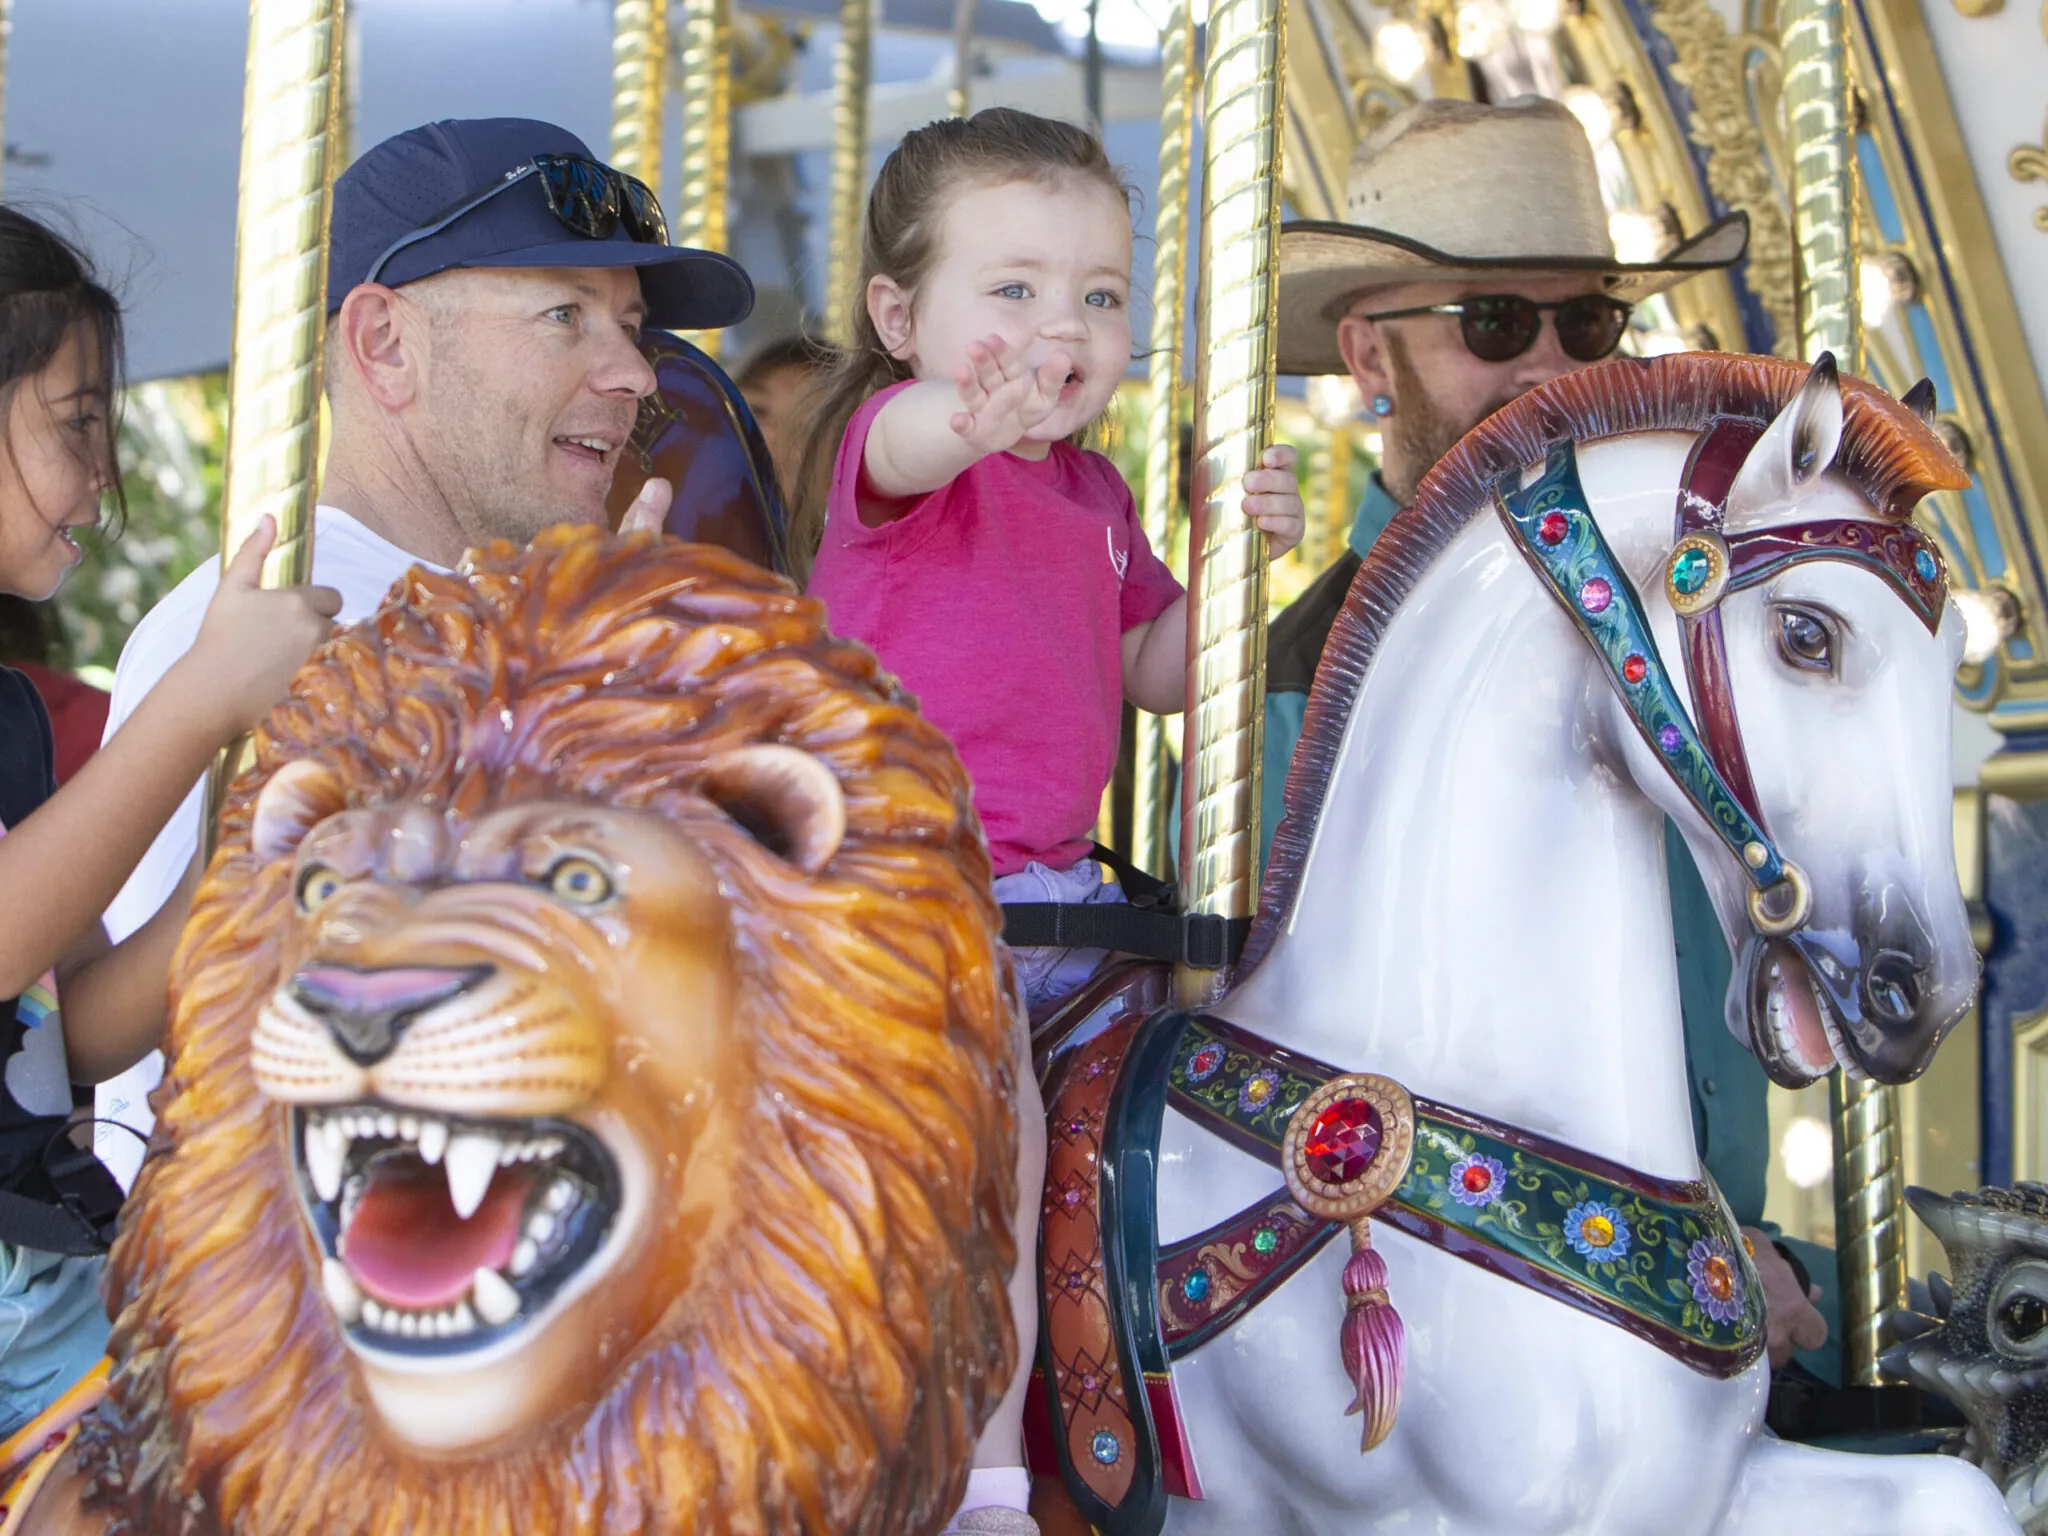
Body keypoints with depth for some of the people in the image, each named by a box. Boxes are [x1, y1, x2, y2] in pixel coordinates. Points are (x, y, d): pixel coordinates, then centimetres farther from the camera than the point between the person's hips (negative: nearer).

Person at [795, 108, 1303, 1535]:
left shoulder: (1095, 491, 16)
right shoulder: (893, 431, -9)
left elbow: (1159, 670, 22)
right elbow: (901, 449, -34)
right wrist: (965, 414, -59)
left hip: (1048, 875, 9)